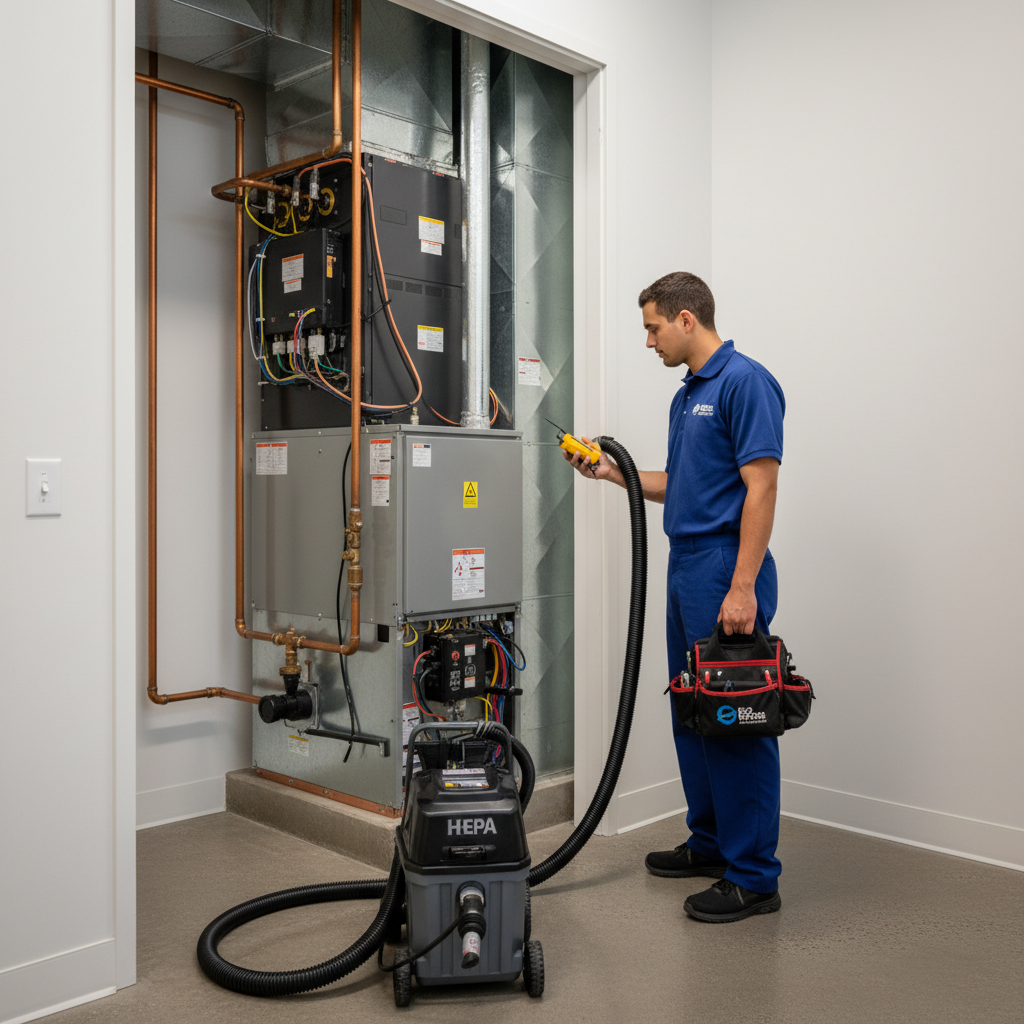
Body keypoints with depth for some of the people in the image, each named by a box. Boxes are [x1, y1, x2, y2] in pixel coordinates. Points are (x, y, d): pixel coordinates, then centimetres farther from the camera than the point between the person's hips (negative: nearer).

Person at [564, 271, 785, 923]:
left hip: (727, 573, -10)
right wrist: (615, 472, 13)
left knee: (738, 721, -4)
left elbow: (761, 486, -19)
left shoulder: (745, 382, -13)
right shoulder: (687, 396, 17)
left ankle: (754, 876, 6)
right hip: (687, 573, 10)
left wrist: (743, 586, -23)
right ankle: (712, 843, 29)